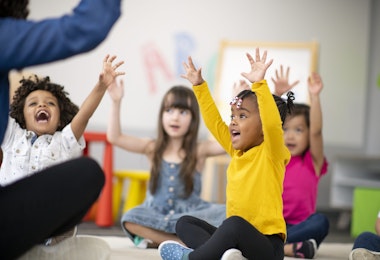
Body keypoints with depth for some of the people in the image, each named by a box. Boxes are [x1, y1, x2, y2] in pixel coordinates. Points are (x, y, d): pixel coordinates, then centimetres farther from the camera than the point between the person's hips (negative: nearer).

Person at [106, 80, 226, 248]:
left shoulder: (199, 151, 3)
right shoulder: (153, 148, 7)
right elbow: (114, 137, -1)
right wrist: (116, 102, -9)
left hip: (190, 215, 0)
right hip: (156, 214, 1)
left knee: (225, 214, -30)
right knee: (131, 218, -32)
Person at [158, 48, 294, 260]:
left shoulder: (271, 153, -7)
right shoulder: (237, 152, 14)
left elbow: (273, 123, -27)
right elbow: (215, 123, 22)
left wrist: (259, 83, -35)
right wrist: (199, 85, 23)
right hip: (235, 237, 9)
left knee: (234, 224, -38)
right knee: (185, 223, 9)